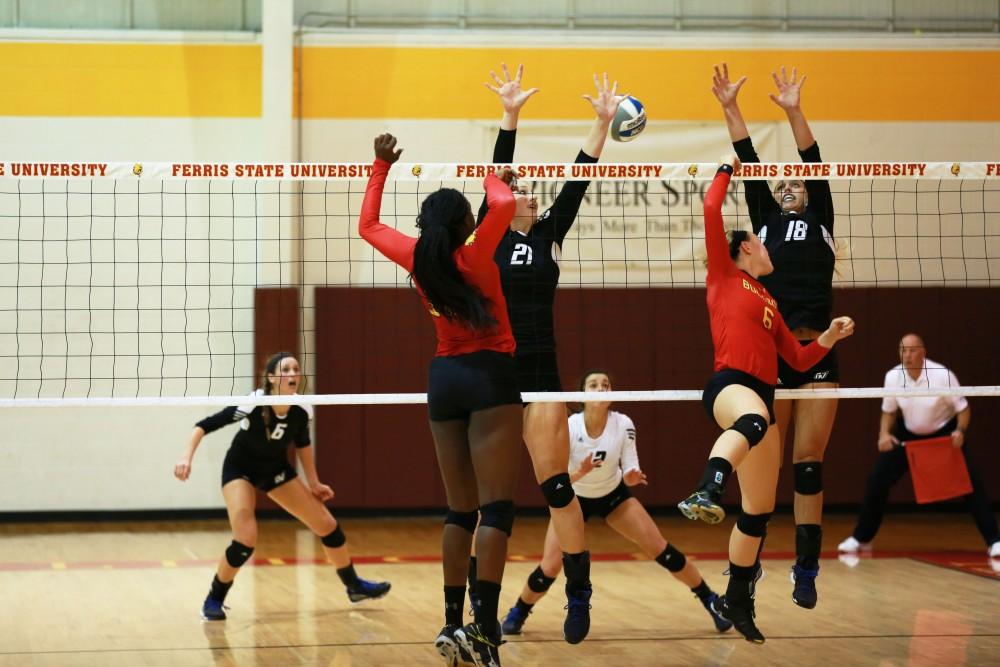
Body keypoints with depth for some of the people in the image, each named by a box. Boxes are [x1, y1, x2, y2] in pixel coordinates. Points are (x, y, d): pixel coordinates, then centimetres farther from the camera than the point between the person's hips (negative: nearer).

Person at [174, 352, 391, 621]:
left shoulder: (301, 410, -17)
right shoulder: (254, 404, -32)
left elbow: (302, 443, 5)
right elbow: (205, 425, -28)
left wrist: (313, 483, 8)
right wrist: (187, 457, -40)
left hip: (276, 469, 5)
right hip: (240, 469, -5)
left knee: (327, 525, 4)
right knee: (246, 541, -24)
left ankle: (354, 586, 26)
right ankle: (213, 600, -1)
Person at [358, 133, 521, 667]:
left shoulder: (418, 259, 3)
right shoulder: (473, 258, -11)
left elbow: (368, 226, 19)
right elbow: (504, 204, -23)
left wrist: (382, 166, 23)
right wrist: (491, 177, -1)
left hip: (444, 378, 6)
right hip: (489, 375, -6)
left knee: (460, 511, 12)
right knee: (496, 508, -9)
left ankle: (453, 624, 10)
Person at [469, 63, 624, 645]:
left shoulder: (550, 236, 9)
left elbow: (578, 182, 3)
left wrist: (603, 123, -3)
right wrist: (511, 115, -13)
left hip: (540, 374, 1)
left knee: (556, 486, -4)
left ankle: (580, 596, 2)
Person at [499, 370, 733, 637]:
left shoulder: (623, 424, -23)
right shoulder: (569, 427, -28)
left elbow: (629, 471, -16)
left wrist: (631, 477, -39)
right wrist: (580, 472, -46)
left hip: (614, 495, 2)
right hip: (573, 499, -1)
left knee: (660, 549, -8)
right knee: (550, 568, -12)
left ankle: (710, 600, 9)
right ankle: (518, 612, 17)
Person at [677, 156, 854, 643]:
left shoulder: (768, 302, 30)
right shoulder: (724, 275, 12)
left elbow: (799, 359, 31)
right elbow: (711, 211, 1)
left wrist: (829, 338, 15)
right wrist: (726, 170, 12)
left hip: (762, 397, 8)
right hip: (729, 386, -8)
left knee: (760, 510, 9)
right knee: (754, 417, -45)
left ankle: (737, 599, 23)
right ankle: (705, 494, -71)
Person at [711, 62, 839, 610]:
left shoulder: (820, 221, 14)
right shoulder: (766, 221, 14)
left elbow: (815, 164, 4)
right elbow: (751, 166, 7)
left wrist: (793, 111, -6)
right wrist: (730, 109, 1)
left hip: (816, 354, 0)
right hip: (768, 353, 0)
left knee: (809, 463, 1)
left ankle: (806, 570, 3)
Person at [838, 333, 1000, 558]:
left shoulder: (942, 375, -24)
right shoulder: (892, 377, -15)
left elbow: (963, 408, -14)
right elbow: (889, 411, 1)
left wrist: (960, 431, -33)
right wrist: (884, 434, -17)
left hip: (945, 434, -3)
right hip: (908, 434, 3)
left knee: (971, 481, -15)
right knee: (877, 479, -6)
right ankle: (861, 538, 10)